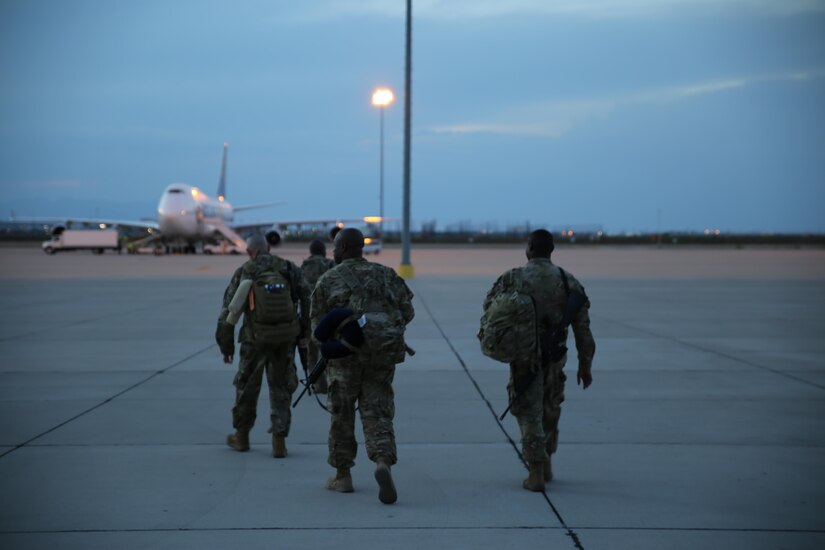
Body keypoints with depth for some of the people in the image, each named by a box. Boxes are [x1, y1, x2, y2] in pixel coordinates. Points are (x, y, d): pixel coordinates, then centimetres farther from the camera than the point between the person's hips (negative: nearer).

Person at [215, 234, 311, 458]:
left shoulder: (243, 273, -1)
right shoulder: (289, 269, 4)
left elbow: (228, 311, -1)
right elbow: (308, 299, 0)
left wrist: (226, 346, 7)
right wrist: (304, 332, 8)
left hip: (256, 338, -1)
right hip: (285, 338, 2)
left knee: (247, 386, 16)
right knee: (280, 388, 11)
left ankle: (241, 437, 30)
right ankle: (279, 442, 5)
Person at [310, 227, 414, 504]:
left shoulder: (328, 279, 6)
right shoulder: (385, 274, 12)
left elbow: (318, 323, 2)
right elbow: (407, 311, 6)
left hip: (345, 353, -2)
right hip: (383, 353, 2)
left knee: (342, 414, 13)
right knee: (377, 413, 4)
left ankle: (343, 476, 19)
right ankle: (383, 464, -22)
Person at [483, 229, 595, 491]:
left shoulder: (513, 279, -8)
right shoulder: (568, 282, -3)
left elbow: (489, 306, 4)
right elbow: (582, 327, -3)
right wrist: (585, 365, 2)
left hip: (524, 356, -2)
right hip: (554, 357, 2)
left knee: (529, 413, 5)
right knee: (550, 411, 20)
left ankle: (536, 473, -2)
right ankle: (546, 465, 31)